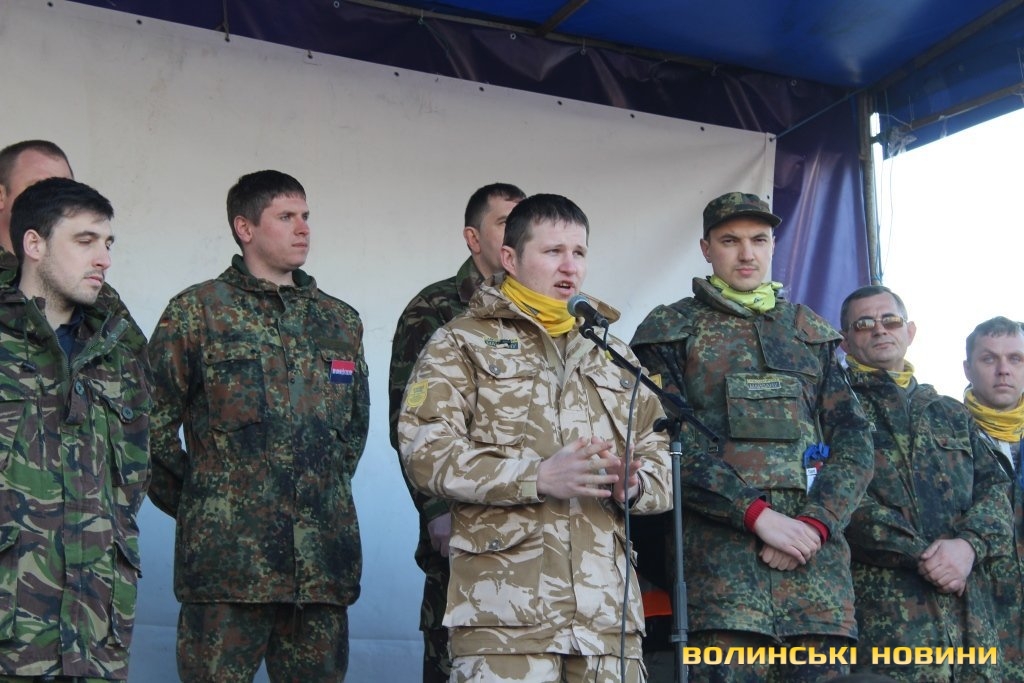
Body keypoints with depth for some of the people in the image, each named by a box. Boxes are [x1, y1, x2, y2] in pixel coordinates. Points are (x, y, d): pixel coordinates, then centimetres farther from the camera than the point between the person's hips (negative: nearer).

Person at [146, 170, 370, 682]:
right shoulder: (196, 312, 1)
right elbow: (152, 422, 0)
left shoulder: (340, 322, 16)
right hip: (225, 559, -4)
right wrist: (197, 505, 3)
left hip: (323, 563, 4)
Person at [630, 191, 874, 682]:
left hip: (817, 553, 4)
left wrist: (815, 522, -6)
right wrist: (758, 513, -14)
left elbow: (854, 441, 11)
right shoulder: (669, 331, 8)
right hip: (718, 555, -3)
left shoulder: (813, 332, 19)